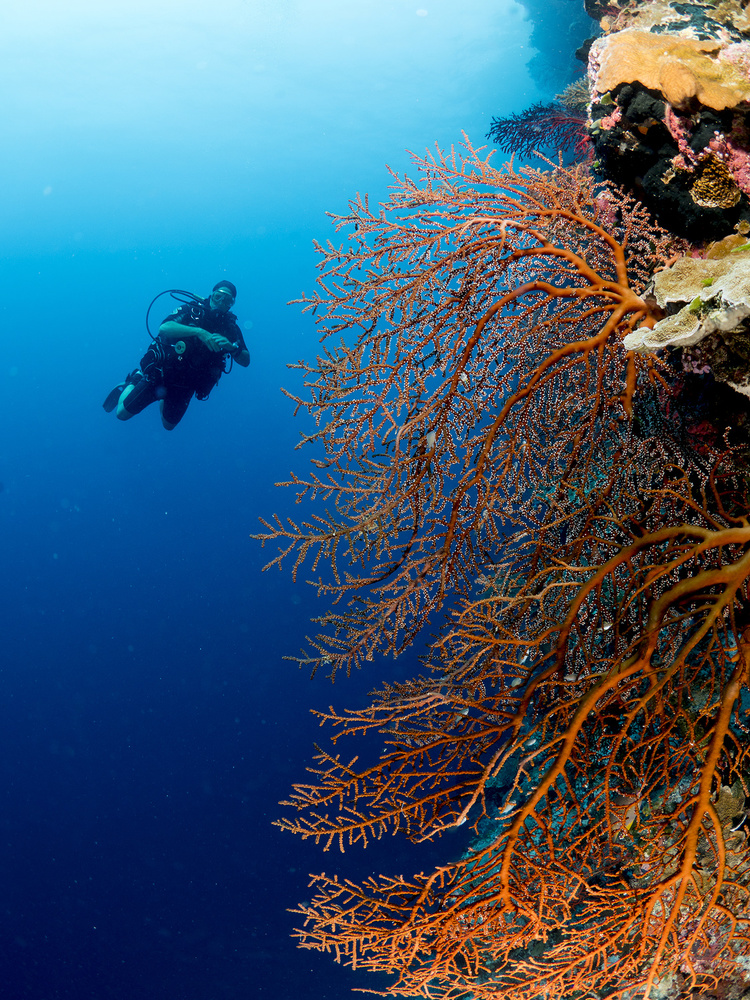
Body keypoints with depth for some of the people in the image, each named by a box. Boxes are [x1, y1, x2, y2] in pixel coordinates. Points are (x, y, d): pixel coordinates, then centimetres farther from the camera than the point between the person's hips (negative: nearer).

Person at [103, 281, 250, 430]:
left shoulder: (230, 326, -6)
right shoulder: (192, 310, -14)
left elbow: (245, 361, -11)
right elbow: (164, 328, -30)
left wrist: (231, 346, -32)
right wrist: (198, 331, -41)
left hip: (186, 387, 3)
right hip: (163, 371, -3)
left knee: (169, 425, 20)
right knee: (122, 413, 0)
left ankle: (162, 399, 48)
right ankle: (132, 383, 28)